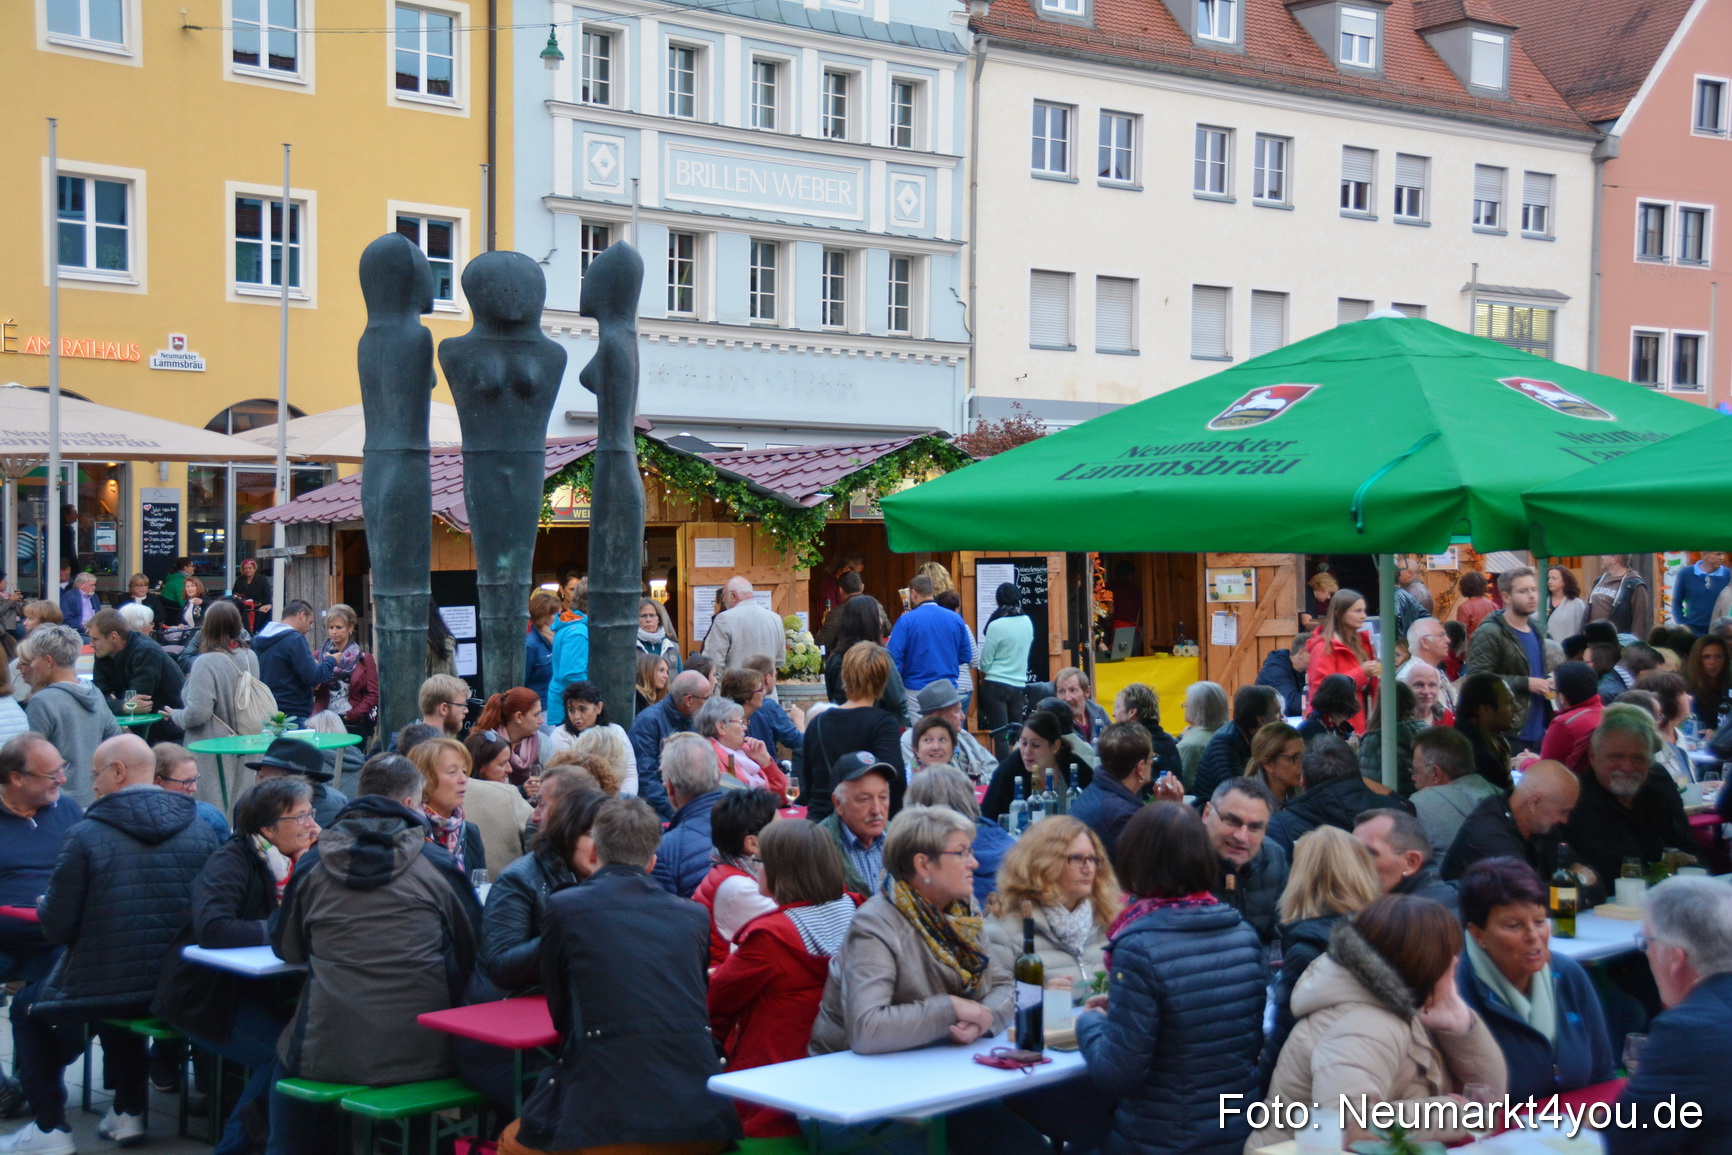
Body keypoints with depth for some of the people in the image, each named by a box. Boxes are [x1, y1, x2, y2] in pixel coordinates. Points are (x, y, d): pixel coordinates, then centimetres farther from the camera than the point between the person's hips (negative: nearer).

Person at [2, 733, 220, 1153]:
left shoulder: (85, 834, -14)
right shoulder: (200, 830, -2)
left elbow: (57, 928, -12)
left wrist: (44, 908, 12)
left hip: (103, 992, -5)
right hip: (180, 991, 5)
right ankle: (129, 1111, 39)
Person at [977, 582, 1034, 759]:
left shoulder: (996, 625, -15)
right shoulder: (1027, 622, 2)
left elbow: (984, 662, -8)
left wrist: (984, 672, 13)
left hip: (996, 686, -5)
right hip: (1019, 685, 5)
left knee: (1000, 736, -3)